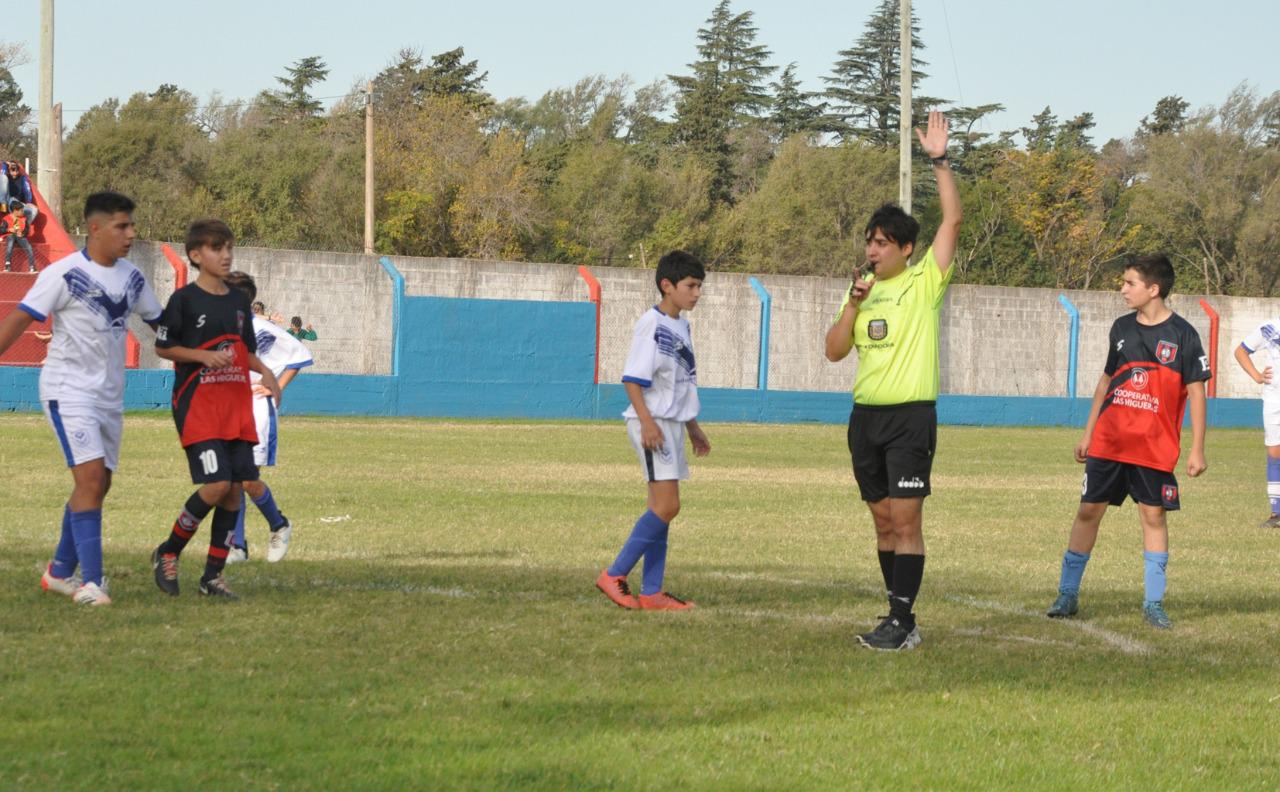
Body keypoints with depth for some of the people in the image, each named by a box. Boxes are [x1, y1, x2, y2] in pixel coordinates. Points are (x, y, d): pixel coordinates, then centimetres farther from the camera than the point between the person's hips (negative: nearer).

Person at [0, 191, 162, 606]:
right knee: (90, 476, -18)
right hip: (68, 391, -7)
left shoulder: (132, 277, 7)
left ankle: (60, 572, 26)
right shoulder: (64, 274, -13)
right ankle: (90, 583, -17)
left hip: (109, 395, 7)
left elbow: (160, 322, 21)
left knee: (98, 483, 11)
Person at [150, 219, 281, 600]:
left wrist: (265, 372, 1)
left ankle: (213, 575, 10)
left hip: (236, 405, 6)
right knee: (217, 483, -18)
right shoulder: (185, 299, -5)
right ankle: (168, 553, 2)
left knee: (235, 487, 1)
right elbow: (163, 347, -3)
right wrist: (204, 356, -16)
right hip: (197, 403, -6)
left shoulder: (238, 300, 13)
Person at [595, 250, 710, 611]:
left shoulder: (680, 326, 15)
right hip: (652, 423, -9)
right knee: (666, 505, -15)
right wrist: (647, 421, -26)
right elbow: (632, 378, -18)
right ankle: (614, 575, -10)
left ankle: (651, 592, 9)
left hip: (671, 424, 9)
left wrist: (693, 427, 27)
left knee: (662, 507, 8)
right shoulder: (652, 324, -12)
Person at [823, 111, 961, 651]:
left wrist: (940, 163, -16)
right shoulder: (865, 288, 13)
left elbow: (953, 221, -13)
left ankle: (901, 622, -11)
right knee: (884, 520, 9)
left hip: (911, 414, -6)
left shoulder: (925, 282, -3)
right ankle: (901, 619, 15)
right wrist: (853, 305, -5)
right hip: (867, 414, 6)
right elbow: (834, 351, 9)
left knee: (905, 520, -10)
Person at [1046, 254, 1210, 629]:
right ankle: (1067, 594, 11)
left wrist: (1197, 450, -8)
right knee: (1088, 510, 3)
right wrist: (1088, 433, 17)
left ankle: (1154, 602, 8)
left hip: (1155, 448, -4)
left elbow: (1196, 392, -5)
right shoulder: (1122, 328, 8)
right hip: (1108, 442, 4)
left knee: (1154, 515, -1)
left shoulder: (1182, 334, -6)